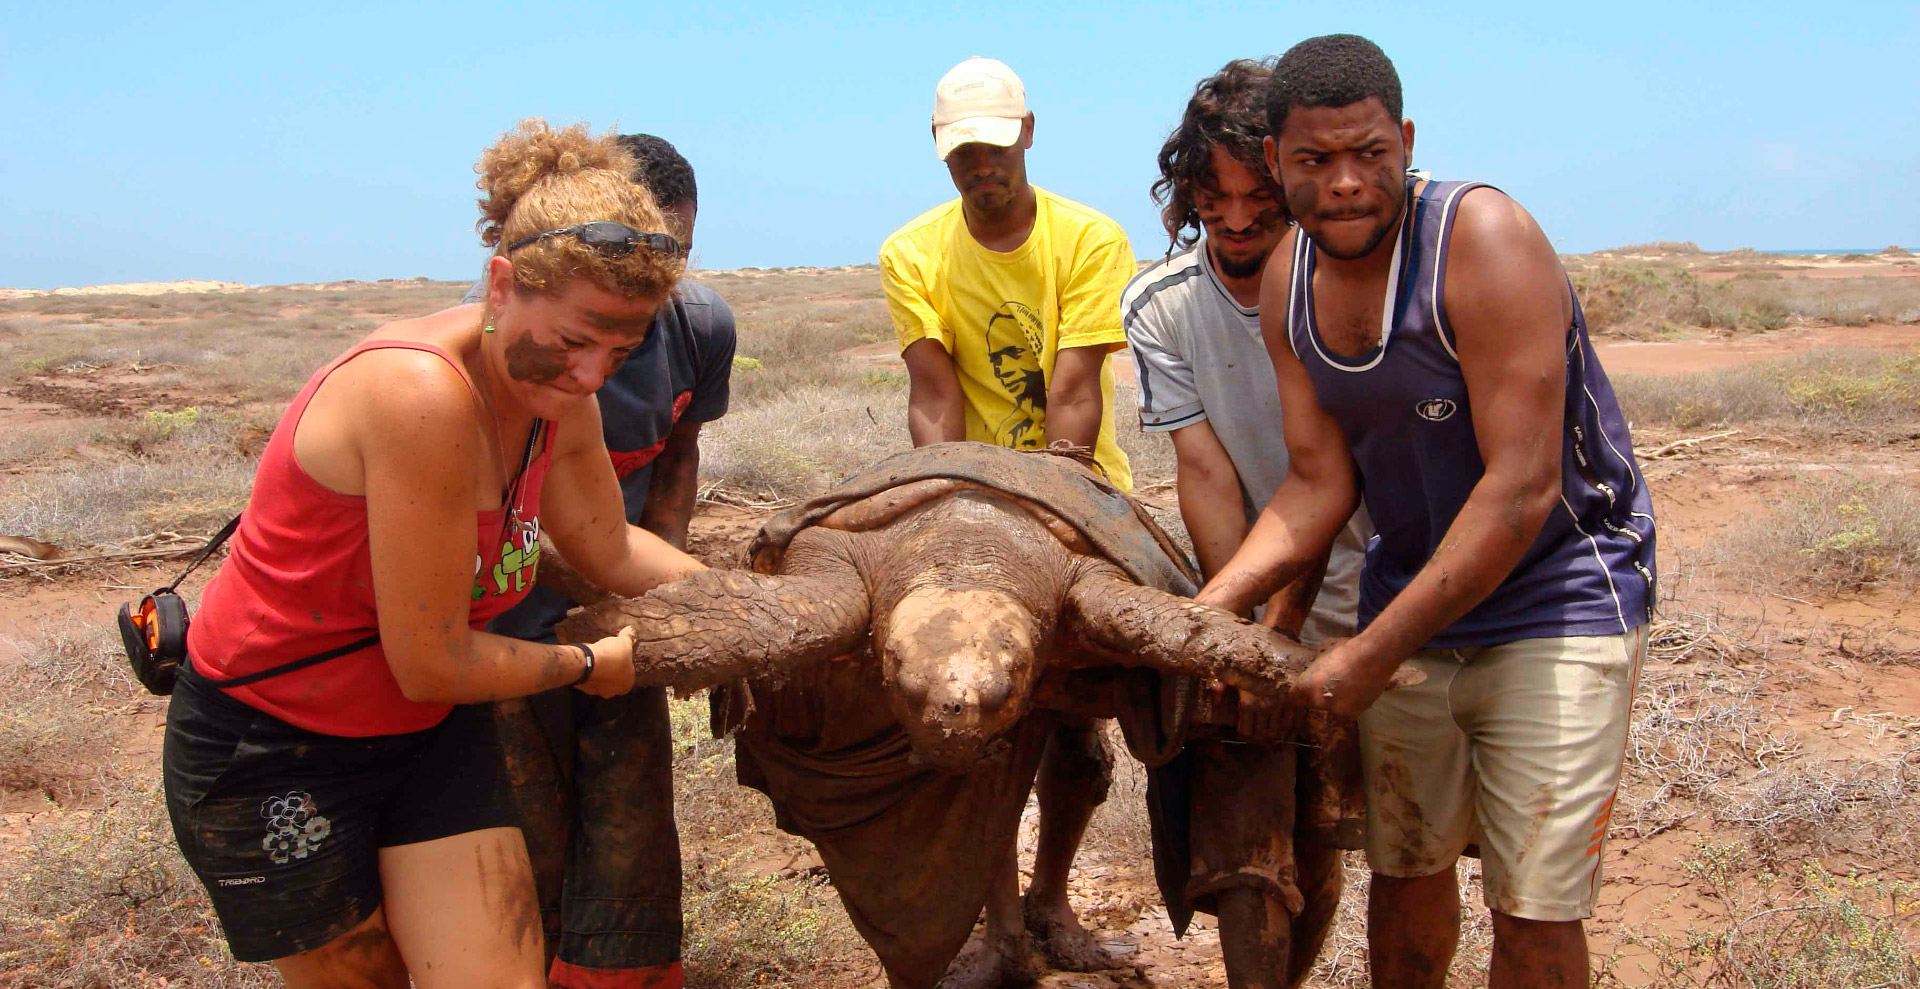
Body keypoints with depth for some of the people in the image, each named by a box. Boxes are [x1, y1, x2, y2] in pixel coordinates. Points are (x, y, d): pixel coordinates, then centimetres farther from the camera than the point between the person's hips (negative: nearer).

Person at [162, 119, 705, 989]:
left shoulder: (558, 395, -6)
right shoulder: (421, 395, -31)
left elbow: (609, 550, 13)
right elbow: (431, 664, -25)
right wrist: (590, 665, -10)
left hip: (430, 732, 6)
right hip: (269, 747, -6)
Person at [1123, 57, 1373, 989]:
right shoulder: (1158, 303, -6)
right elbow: (1204, 469, -11)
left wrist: (1284, 619, -21)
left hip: (1344, 597, -1)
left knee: (1319, 842, 9)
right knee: (1243, 847, -8)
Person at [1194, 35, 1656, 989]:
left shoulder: (1483, 237, -23)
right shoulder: (1288, 282, -2)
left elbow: (1522, 489, -26)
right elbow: (1317, 484, 0)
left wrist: (1375, 653, -24)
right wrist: (1209, 606, -16)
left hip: (1560, 596, -5)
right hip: (1410, 597, 6)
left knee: (1535, 909, -4)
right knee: (1402, 867, 14)